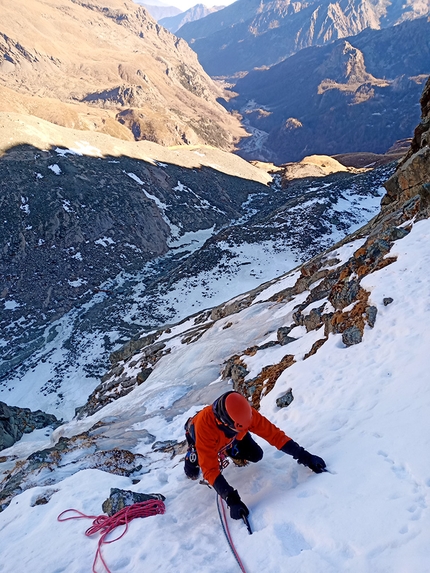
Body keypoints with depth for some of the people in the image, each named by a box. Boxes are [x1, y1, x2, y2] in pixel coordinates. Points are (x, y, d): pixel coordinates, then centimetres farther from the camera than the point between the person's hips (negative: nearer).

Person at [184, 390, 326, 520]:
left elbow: (273, 434, -31)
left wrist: (303, 456, -38)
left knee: (256, 455, -12)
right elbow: (210, 469, -46)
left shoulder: (246, 413, -38)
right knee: (192, 472, -16)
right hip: (199, 436, -2)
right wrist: (231, 499, -52)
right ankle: (192, 453, 16)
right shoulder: (204, 424, -48)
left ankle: (229, 451, 17)